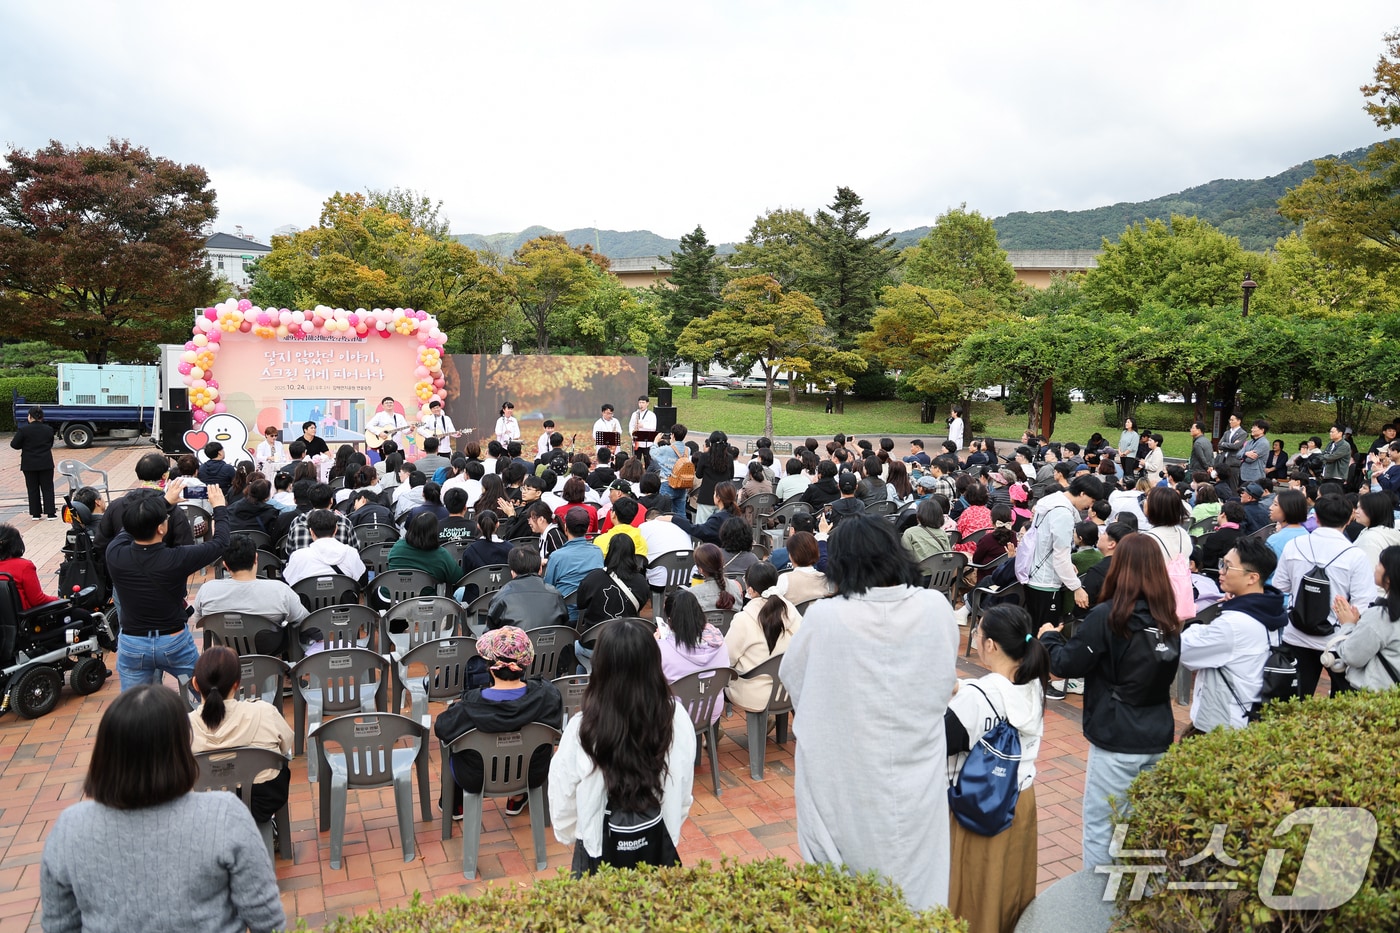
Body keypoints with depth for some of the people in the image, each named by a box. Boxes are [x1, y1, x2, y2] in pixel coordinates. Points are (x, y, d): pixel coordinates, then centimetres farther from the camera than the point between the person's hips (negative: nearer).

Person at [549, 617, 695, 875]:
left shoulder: (582, 728, -24)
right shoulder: (678, 719, -18)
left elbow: (562, 802, -9)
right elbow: (683, 795, -3)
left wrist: (570, 836, 12)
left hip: (601, 850, -2)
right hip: (659, 847, 2)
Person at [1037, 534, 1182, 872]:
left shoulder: (1107, 616, -15)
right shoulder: (1168, 620, 4)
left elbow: (1067, 664, -9)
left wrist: (1049, 637, 10)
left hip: (1116, 741, -6)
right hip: (1158, 739, 6)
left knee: (1101, 827, 7)